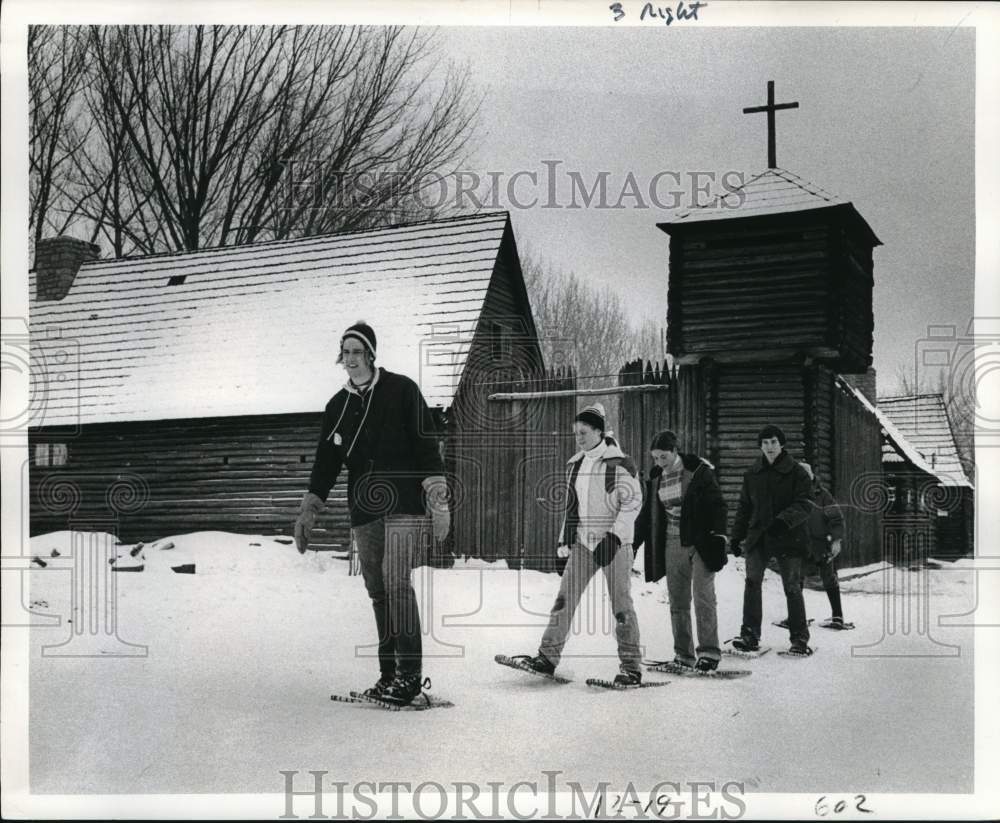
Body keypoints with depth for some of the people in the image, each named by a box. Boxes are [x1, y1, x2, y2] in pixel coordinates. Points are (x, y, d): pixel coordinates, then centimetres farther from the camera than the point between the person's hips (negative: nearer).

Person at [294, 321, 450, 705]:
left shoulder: (401, 390, -1)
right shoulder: (337, 406, 14)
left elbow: (426, 444, -4)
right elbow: (326, 462, 18)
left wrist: (438, 500, -11)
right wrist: (309, 510, 12)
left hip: (405, 503, -5)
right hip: (364, 509, 5)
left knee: (396, 582, -15)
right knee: (377, 591, 6)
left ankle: (410, 674, -10)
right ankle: (389, 673, 13)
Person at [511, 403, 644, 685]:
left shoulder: (618, 463, -9)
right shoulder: (575, 464, 12)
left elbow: (633, 501, -11)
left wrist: (614, 537, -17)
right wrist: (565, 539, 15)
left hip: (615, 543, -6)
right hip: (583, 542, 6)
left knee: (620, 603, -4)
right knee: (565, 597, 0)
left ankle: (631, 666, 3)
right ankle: (548, 656, 4)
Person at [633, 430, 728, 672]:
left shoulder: (699, 471, -7)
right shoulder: (656, 478, 9)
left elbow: (717, 504, -8)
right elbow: (646, 515, 17)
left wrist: (719, 534, -19)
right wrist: (632, 543, 16)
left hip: (700, 542, -5)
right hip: (672, 544, 5)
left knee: (703, 596, -9)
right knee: (677, 601, 5)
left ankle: (709, 652, -5)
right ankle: (683, 654, 11)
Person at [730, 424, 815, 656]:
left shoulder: (797, 473, -2)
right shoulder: (752, 474, 10)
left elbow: (805, 505, -10)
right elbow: (744, 507, 17)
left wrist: (784, 520, -26)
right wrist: (737, 536, 12)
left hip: (788, 539, -3)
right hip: (758, 538, 3)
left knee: (792, 588, 1)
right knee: (752, 583, -5)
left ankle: (800, 639, 11)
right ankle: (750, 635, 0)